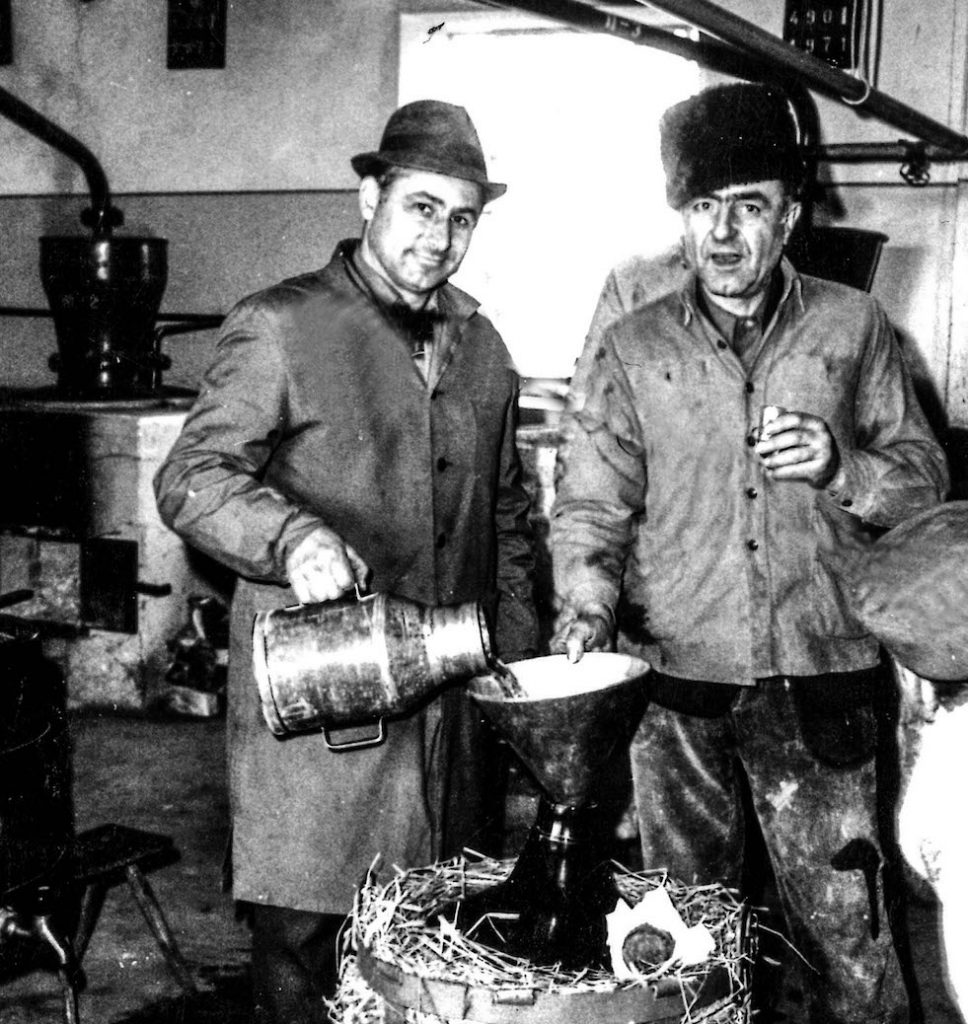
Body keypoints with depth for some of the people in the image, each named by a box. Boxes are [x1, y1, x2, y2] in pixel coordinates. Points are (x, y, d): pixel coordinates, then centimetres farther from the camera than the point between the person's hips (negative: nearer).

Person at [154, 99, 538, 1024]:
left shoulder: (481, 346, 14)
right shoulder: (277, 326, -4)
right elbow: (189, 480, -11)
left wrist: (518, 663, 14)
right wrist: (294, 536, -29)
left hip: (451, 701, 5)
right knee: (301, 936, 2)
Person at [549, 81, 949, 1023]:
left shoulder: (851, 327, 5)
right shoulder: (630, 349, 5)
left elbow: (925, 485, 7)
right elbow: (589, 507, 1)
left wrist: (841, 467, -13)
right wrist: (584, 614, -17)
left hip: (817, 675, 0)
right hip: (674, 678, 1)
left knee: (848, 937, 1)